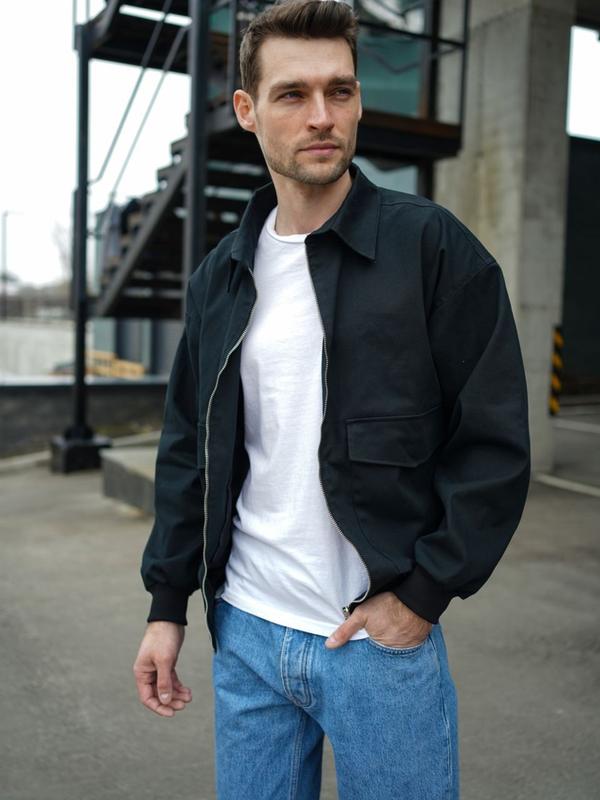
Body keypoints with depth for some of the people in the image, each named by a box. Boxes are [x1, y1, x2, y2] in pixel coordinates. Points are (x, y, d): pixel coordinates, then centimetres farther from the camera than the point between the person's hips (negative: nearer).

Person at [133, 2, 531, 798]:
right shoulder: (221, 275, 6)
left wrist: (424, 591, -12)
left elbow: (495, 444, -9)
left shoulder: (434, 246, -8)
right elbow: (188, 451, 9)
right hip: (245, 635, 4)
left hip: (382, 640, -4)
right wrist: (167, 604, 7)